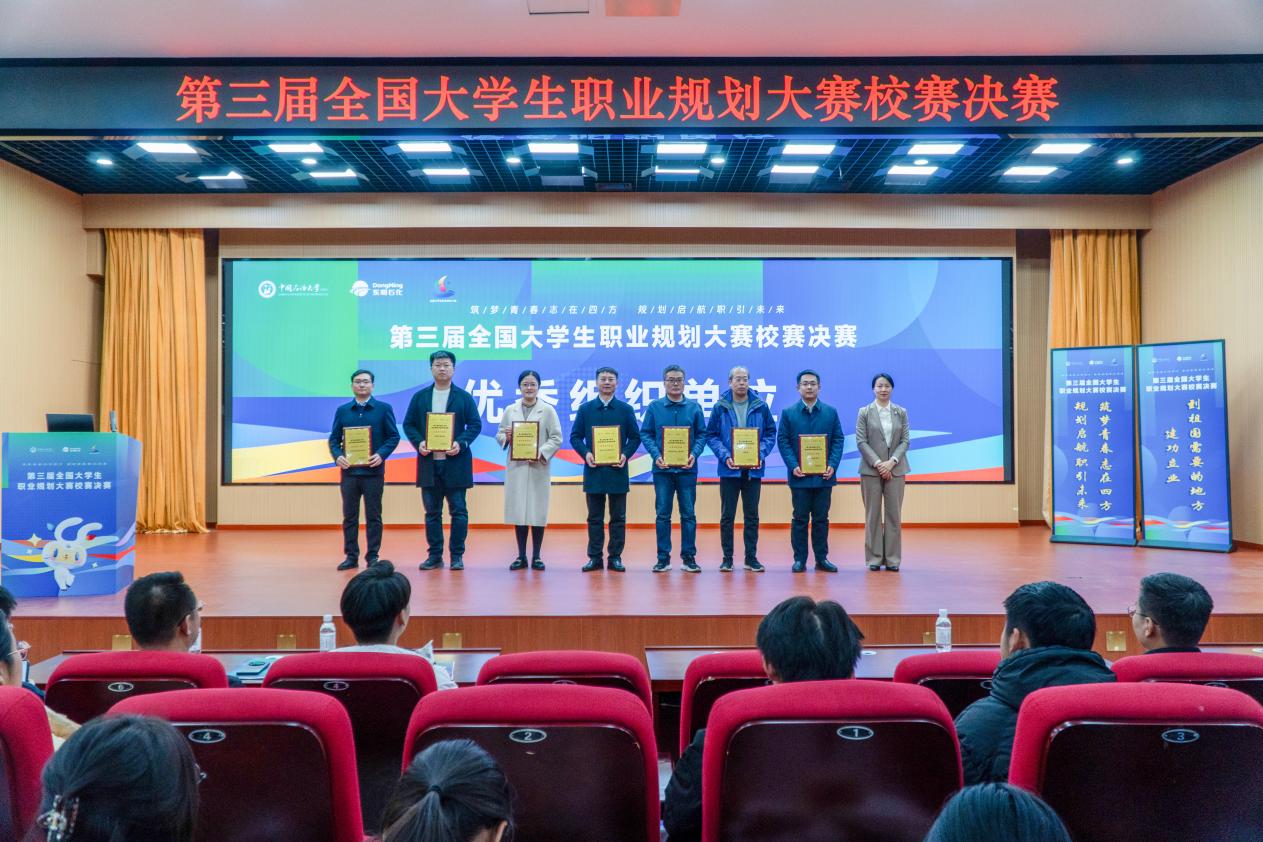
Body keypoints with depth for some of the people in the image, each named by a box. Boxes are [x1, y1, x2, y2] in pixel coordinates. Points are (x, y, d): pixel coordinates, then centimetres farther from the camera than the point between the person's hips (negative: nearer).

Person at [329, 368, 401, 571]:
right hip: (349, 470, 3)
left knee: (373, 516, 3)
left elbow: (394, 436, 0)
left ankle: (373, 556, 11)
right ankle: (351, 556, 14)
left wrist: (382, 455, -15)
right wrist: (337, 456, -9)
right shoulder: (342, 410, 11)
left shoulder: (383, 408, 3)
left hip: (373, 470, -2)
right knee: (349, 516, 6)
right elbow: (334, 438, 10)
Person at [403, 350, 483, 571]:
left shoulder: (464, 397, 4)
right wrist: (418, 443, -10)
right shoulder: (419, 397, 9)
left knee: (458, 511, 0)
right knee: (432, 512, 8)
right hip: (429, 462, 2)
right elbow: (408, 424, 8)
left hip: (455, 462, -2)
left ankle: (457, 556, 8)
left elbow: (475, 424, 0)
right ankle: (434, 555, 15)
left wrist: (461, 443, -16)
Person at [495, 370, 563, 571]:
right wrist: (506, 438, -9)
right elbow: (499, 435, 14)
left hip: (538, 468, -2)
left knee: (538, 512, 1)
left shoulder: (548, 410, 3)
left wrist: (542, 454, -15)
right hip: (516, 467, 2)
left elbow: (556, 438, -1)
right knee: (517, 511, 4)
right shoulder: (510, 411, 10)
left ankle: (536, 556, 11)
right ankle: (521, 556, 14)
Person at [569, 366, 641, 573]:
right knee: (595, 517, 6)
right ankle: (595, 557, 12)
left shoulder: (626, 410, 6)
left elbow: (635, 437, 5)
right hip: (593, 470, 0)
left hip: (617, 470, 0)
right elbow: (575, 437, 6)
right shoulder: (585, 409, 7)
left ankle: (615, 557, 11)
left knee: (618, 517, 4)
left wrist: (625, 454, -11)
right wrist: (585, 453, -11)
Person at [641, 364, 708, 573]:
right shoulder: (654, 407, 4)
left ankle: (689, 556, 12)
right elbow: (645, 434, 2)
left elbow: (702, 434, 5)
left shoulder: (694, 407, 5)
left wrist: (694, 454, -12)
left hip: (687, 469, 0)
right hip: (662, 469, 0)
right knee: (662, 514, 4)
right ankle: (663, 558, 11)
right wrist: (656, 455, -13)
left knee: (688, 514, 4)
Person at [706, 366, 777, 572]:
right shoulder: (720, 407, -1)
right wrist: (725, 456, -13)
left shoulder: (761, 406, 1)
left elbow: (770, 433, 5)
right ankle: (727, 558, 14)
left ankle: (751, 558, 17)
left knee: (752, 516, 8)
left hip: (753, 469, 1)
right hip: (729, 469, -1)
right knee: (727, 516, 5)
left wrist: (761, 454, -10)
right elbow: (711, 435, 0)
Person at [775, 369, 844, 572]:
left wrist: (833, 465, -9)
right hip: (799, 475, -1)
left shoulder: (831, 412, 7)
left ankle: (822, 558, 15)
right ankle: (799, 559, 10)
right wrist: (793, 466, -13)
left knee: (821, 518, 8)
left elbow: (838, 440, 4)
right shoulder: (788, 413, 3)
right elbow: (782, 441, -1)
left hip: (824, 475, 1)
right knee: (799, 519, 4)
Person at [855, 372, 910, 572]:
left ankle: (892, 558, 8)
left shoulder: (901, 412, 8)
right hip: (871, 469, -1)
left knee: (894, 514, 2)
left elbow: (905, 440, 3)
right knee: (873, 514, 2)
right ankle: (874, 558, 7)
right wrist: (877, 463, -13)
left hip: (895, 469, 2)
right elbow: (861, 441, -3)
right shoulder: (865, 412, 2)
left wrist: (891, 462, -11)